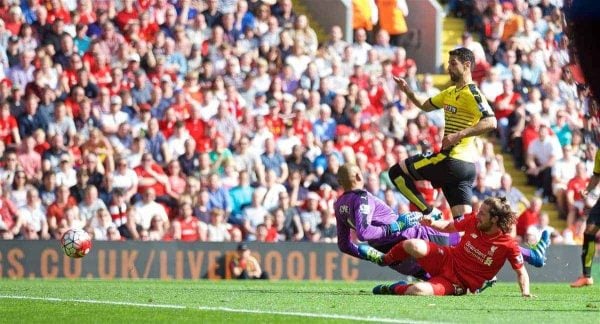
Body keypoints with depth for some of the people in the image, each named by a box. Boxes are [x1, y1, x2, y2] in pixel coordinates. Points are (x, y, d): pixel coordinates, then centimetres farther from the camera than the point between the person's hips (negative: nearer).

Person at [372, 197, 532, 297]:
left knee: (418, 290, -34)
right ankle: (384, 260, 11)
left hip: (459, 283, -4)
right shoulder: (474, 222, -5)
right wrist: (432, 223, -6)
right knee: (413, 246, -25)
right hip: (447, 259, 4)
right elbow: (449, 227, 13)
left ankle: (393, 289, 1)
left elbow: (521, 272, -8)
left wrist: (525, 293, -24)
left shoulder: (509, 246, -18)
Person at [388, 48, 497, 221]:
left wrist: (459, 135, -27)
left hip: (453, 160, -9)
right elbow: (425, 106, 29)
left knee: (396, 172, 0)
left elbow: (491, 122, -23)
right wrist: (408, 91, 11)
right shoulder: (450, 93, 17)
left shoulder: (472, 94, -11)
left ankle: (431, 213, -2)